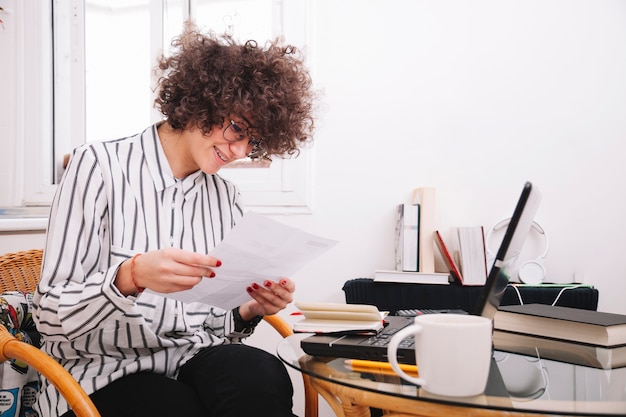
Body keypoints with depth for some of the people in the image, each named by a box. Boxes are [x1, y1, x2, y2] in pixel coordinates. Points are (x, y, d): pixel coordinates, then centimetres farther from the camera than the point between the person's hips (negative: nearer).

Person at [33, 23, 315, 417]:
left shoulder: (227, 196, 11)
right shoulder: (99, 166, -5)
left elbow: (217, 322, 14)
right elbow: (51, 316, -11)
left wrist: (250, 310, -9)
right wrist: (132, 276, -29)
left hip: (199, 362, 5)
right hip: (109, 374, -4)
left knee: (262, 375, -29)